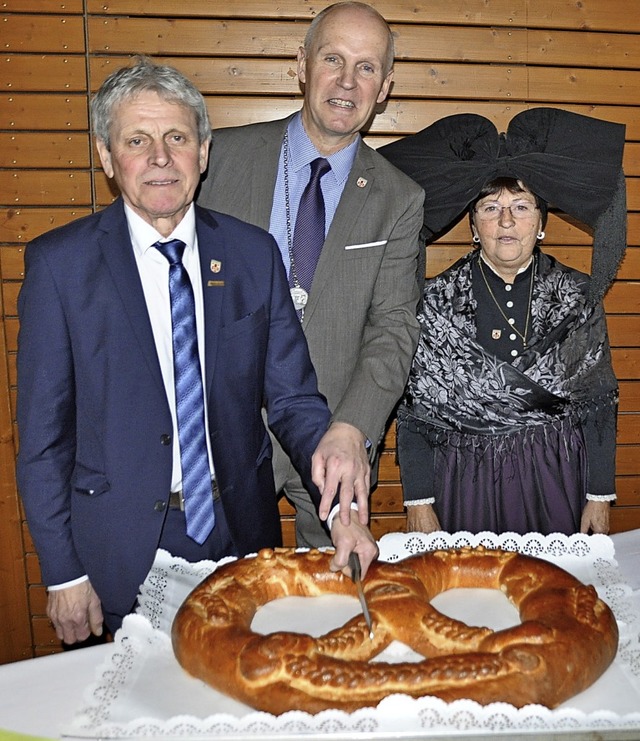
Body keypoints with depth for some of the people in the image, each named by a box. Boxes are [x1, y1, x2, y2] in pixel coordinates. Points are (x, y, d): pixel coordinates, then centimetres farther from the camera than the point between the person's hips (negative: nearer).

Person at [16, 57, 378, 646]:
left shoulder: (254, 253, -2)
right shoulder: (60, 263, -9)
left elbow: (293, 398, -2)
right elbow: (43, 436, -6)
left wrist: (344, 506, -17)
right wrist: (63, 575, -5)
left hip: (243, 536, 3)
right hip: (121, 557, -2)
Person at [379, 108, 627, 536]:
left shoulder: (578, 297, 0)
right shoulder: (436, 301, -5)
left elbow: (600, 404, 4)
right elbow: (415, 412, -3)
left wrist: (600, 497, 2)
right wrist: (419, 501, -4)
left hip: (554, 483, 2)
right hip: (465, 484, -1)